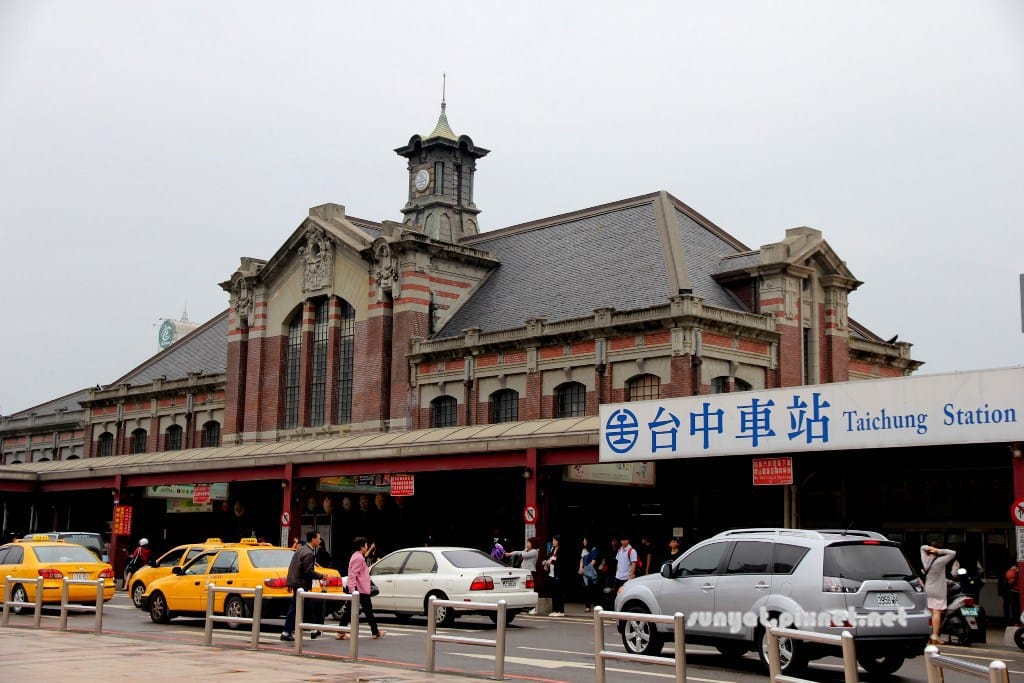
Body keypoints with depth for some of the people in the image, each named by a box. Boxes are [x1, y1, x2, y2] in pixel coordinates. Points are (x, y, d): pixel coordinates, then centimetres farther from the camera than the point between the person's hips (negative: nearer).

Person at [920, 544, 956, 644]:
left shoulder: (925, 559, 1)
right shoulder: (940, 561, -14)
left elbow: (922, 547, 17)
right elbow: (953, 553, -14)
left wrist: (929, 548, -3)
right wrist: (939, 551, -13)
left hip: (927, 590, 6)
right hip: (938, 591, -6)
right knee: (937, 613, -7)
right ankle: (935, 637, -12)